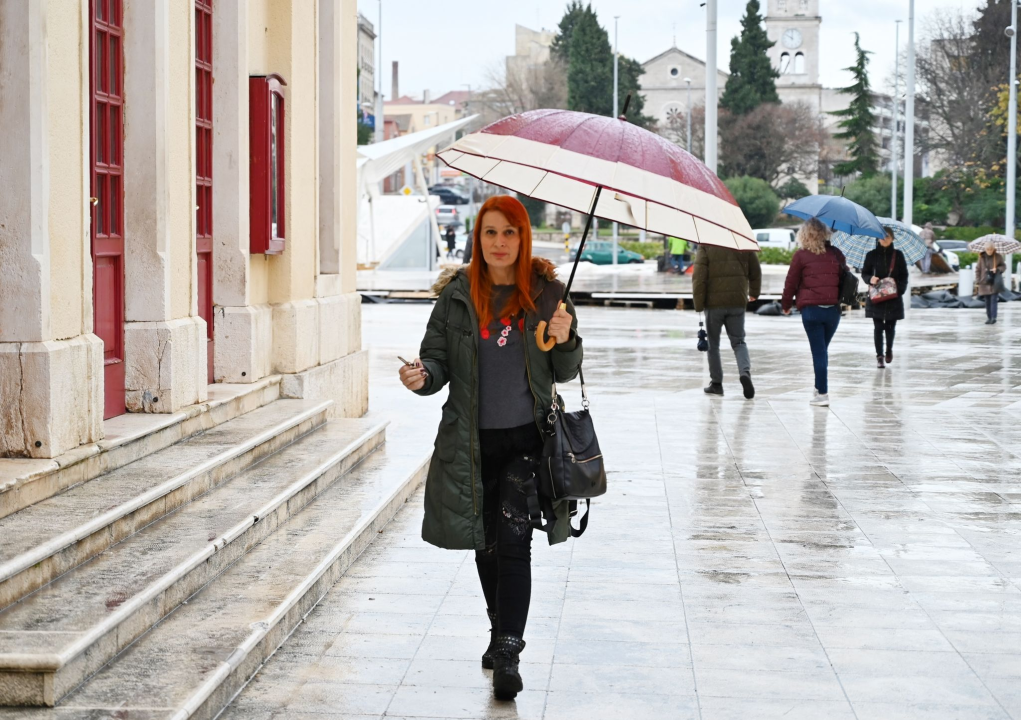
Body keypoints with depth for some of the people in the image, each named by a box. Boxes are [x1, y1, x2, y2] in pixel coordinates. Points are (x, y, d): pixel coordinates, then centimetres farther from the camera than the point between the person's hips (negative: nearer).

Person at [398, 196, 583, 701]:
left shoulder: (546, 292, -1)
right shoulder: (457, 295, 1)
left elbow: (565, 372, 5)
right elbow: (438, 357, 2)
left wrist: (564, 340, -16)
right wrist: (423, 376, -20)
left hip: (527, 438, -2)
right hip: (473, 440, 2)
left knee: (513, 541, -12)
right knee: (487, 543, 15)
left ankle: (507, 654, -11)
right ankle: (501, 631, 36)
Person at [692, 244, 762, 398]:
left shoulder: (706, 248, -5)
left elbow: (699, 277, -11)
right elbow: (756, 272, 12)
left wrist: (698, 304, -5)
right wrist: (754, 293, 30)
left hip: (714, 303, -2)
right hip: (738, 303, 2)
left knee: (713, 344, 12)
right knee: (738, 342, 11)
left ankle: (716, 383, 14)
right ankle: (745, 372, -15)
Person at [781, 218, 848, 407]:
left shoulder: (801, 255, -2)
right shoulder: (836, 254, 8)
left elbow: (791, 282, 0)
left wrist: (786, 305, 13)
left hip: (811, 310, -3)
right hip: (833, 309, 3)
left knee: (818, 351, -1)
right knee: (822, 350, 17)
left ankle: (823, 394, -3)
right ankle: (819, 389, 20)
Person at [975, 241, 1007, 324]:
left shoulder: (998, 257, -3)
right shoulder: (982, 257, 1)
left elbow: (1004, 266, 8)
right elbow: (978, 269, 6)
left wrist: (997, 269, -15)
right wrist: (977, 282, 3)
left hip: (995, 282, -2)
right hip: (985, 282, 2)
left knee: (994, 300, -11)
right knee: (987, 301, 6)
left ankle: (993, 318, -12)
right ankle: (989, 318, 14)